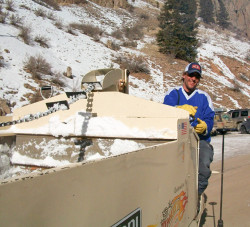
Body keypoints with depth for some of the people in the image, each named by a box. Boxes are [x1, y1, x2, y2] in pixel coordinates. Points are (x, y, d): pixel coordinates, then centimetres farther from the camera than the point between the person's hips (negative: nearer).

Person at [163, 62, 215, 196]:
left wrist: (204, 127, -18)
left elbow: (209, 119, 7)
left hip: (199, 140, 1)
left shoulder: (204, 97, 19)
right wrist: (181, 109, -27)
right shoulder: (173, 93, 16)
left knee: (204, 165, -28)